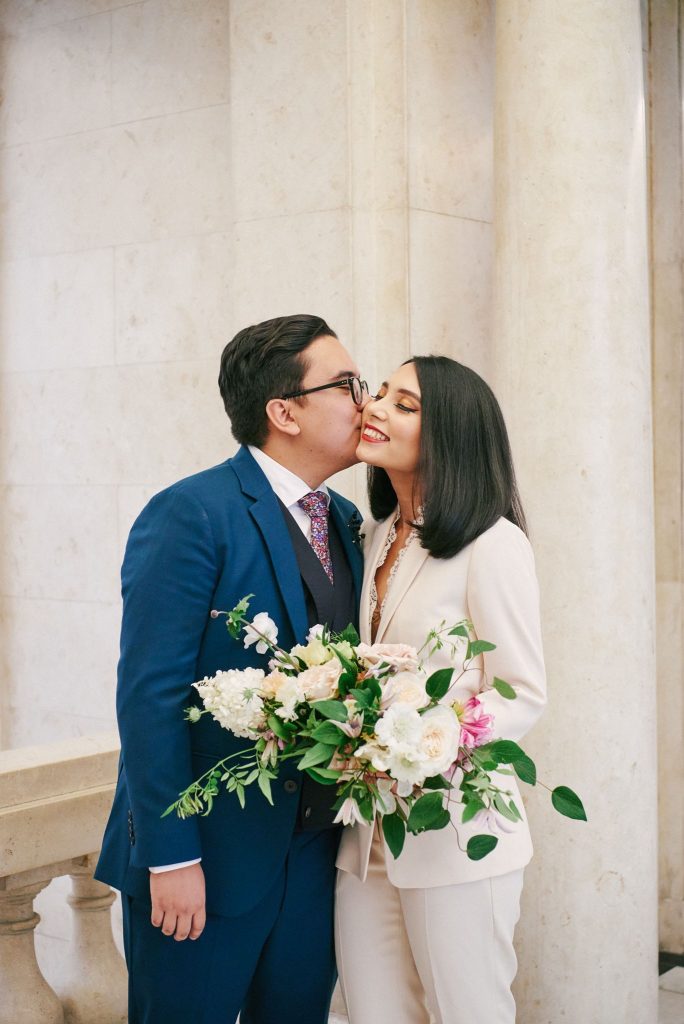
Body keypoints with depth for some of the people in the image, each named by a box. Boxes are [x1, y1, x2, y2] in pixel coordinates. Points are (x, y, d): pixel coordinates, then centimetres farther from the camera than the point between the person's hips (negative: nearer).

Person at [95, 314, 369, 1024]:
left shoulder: (345, 522, 8)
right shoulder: (189, 516, -14)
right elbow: (149, 697, -17)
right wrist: (171, 857, -18)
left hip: (315, 851, 7)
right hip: (206, 857, -6)